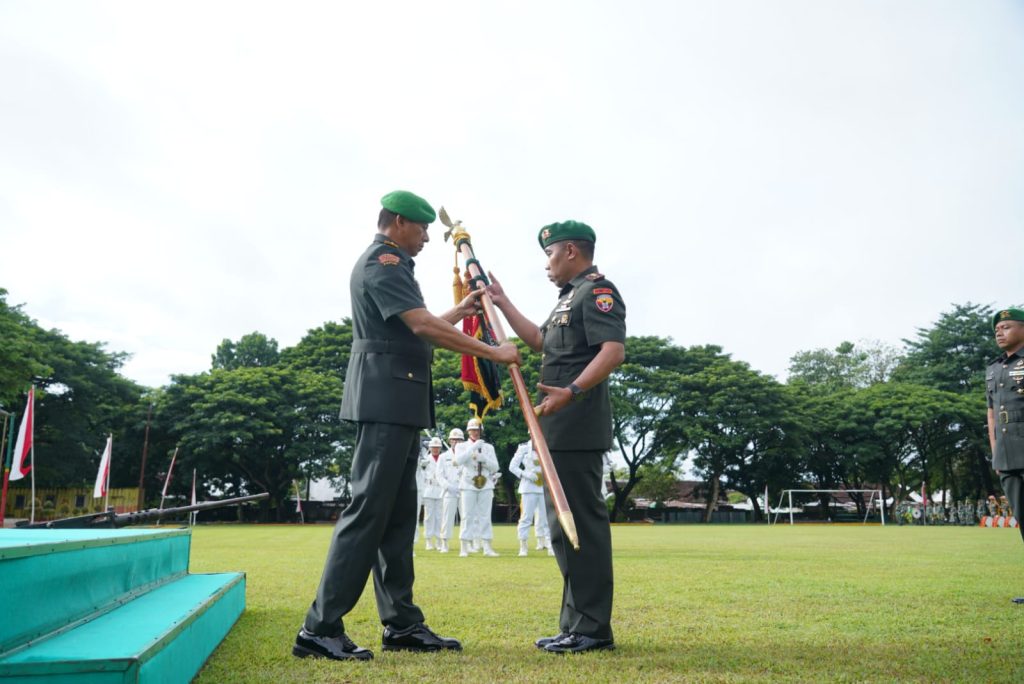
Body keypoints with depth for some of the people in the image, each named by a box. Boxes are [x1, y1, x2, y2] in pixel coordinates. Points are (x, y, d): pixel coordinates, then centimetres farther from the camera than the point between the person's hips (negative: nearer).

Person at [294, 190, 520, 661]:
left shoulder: (388, 264, 22)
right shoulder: (382, 262, -9)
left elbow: (416, 327, 28)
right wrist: (493, 353, -17)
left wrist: (459, 311, 29)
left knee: (398, 514, 9)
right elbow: (423, 326, -20)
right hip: (385, 399, -11)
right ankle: (320, 629, -6)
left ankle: (401, 624, 14)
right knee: (368, 510, -11)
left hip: (399, 403, 11)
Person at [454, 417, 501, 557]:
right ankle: (464, 547, -2)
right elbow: (458, 461, -13)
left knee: (485, 516, 1)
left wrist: (484, 458, -11)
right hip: (468, 485, -2)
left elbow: (495, 467, 5)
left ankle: (487, 547, 3)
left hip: (486, 486, 2)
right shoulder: (462, 446, 8)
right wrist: (473, 447, -16)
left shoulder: (489, 447, 12)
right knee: (467, 516, -4)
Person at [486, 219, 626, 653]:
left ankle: (592, 629, -1)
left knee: (582, 524, -8)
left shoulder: (598, 291, -7)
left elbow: (613, 351, -21)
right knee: (564, 524, 13)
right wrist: (502, 303, 33)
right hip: (560, 430, 11)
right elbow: (540, 341, 33)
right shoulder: (570, 296, 23)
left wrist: (572, 392, -32)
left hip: (578, 431, -11)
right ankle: (575, 625, 22)